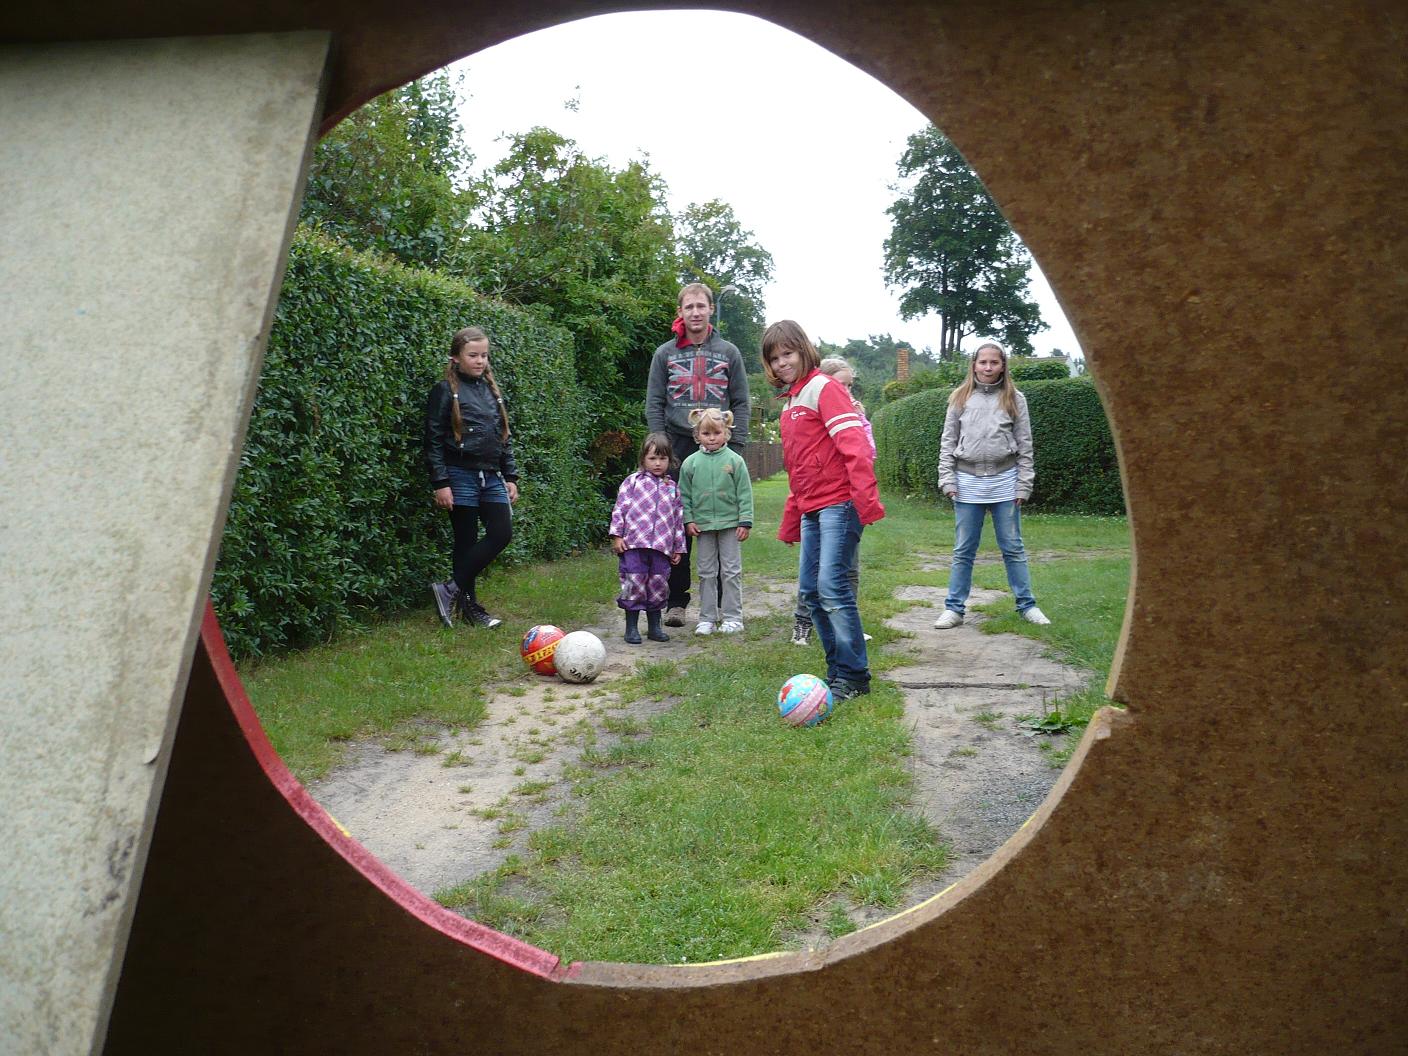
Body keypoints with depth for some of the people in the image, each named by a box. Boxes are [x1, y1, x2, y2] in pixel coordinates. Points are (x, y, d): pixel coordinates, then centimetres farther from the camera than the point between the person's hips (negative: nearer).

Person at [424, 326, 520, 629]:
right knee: (466, 541, -2)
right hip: (461, 476, -6)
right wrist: (440, 483, -13)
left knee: (502, 533, -5)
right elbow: (434, 441, -7)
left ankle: (453, 590, 3)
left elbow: (504, 437, 18)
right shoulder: (445, 391, -4)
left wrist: (510, 477, 12)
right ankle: (469, 604, 10)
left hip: (491, 476, 6)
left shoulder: (492, 390, 14)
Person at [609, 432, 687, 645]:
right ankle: (631, 627, 9)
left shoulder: (672, 488, 16)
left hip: (662, 547, 3)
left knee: (659, 586, 8)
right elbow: (620, 509, 2)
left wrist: (679, 548, 16)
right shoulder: (632, 481, 6)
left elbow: (679, 519, 18)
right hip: (633, 544, -3)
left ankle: (654, 626, 22)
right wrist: (617, 535, -6)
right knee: (634, 585, -3)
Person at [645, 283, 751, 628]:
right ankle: (676, 600, 8)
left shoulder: (728, 352, 9)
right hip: (678, 447, 0)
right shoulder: (665, 353, 8)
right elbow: (654, 405, 7)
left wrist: (737, 447, -4)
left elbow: (741, 404, 7)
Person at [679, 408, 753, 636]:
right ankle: (707, 618, 16)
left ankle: (733, 617, 12)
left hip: (730, 523, -2)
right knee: (706, 572, 9)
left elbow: (744, 494, -3)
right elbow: (684, 495, 7)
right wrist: (688, 520, -1)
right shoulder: (691, 462, 1)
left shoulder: (734, 460, -4)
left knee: (731, 571, 4)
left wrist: (745, 521, -6)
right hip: (702, 524, 2)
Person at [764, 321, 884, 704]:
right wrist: (791, 521, 23)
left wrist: (866, 499, -27)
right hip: (811, 509, 9)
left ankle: (853, 675, -1)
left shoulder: (824, 388, -7)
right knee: (810, 590, 9)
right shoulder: (789, 402, 20)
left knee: (832, 587, -12)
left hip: (839, 504, -9)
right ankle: (838, 668, 20)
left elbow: (854, 445, -18)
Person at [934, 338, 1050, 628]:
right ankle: (954, 608, 12)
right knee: (963, 550, 6)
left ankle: (1027, 605, 16)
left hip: (1004, 481, 0)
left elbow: (1024, 445, 3)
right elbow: (948, 442, 5)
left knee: (1013, 548, 7)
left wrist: (1023, 485, -2)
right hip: (967, 482, 1)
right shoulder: (960, 398, 5)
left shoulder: (1014, 399, 4)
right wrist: (948, 480, -3)